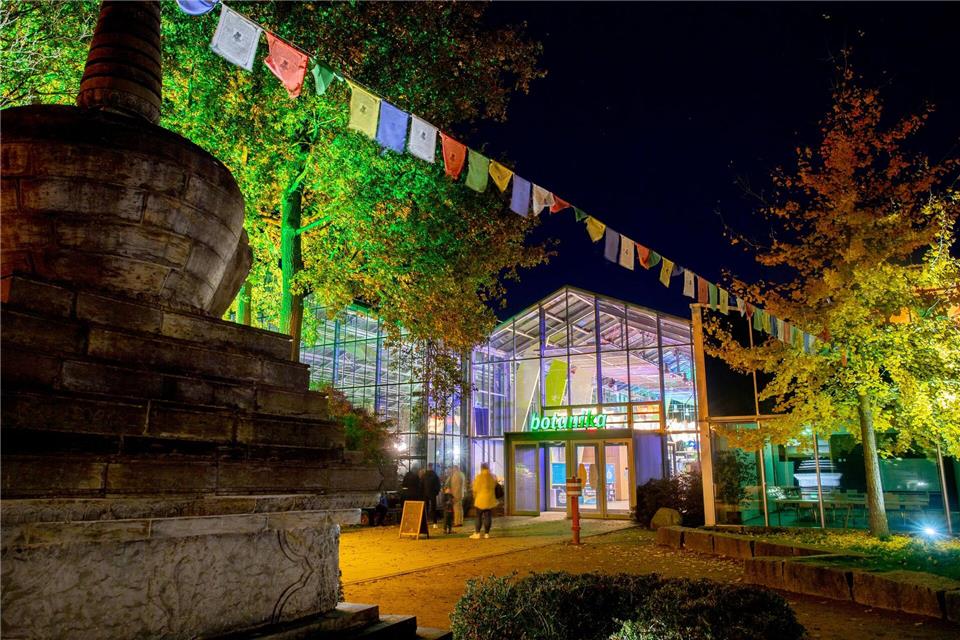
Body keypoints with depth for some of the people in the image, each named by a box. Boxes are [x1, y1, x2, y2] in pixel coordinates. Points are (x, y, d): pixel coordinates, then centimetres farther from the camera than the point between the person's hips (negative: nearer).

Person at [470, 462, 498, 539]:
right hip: (490, 500, 3)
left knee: (479, 516, 5)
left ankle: (477, 533, 4)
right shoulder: (493, 477, 1)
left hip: (481, 500, -3)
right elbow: (494, 487, 8)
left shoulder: (479, 477, -10)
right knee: (488, 517, 5)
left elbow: (475, 489, -4)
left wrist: (475, 497, 12)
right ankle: (486, 533, 5)